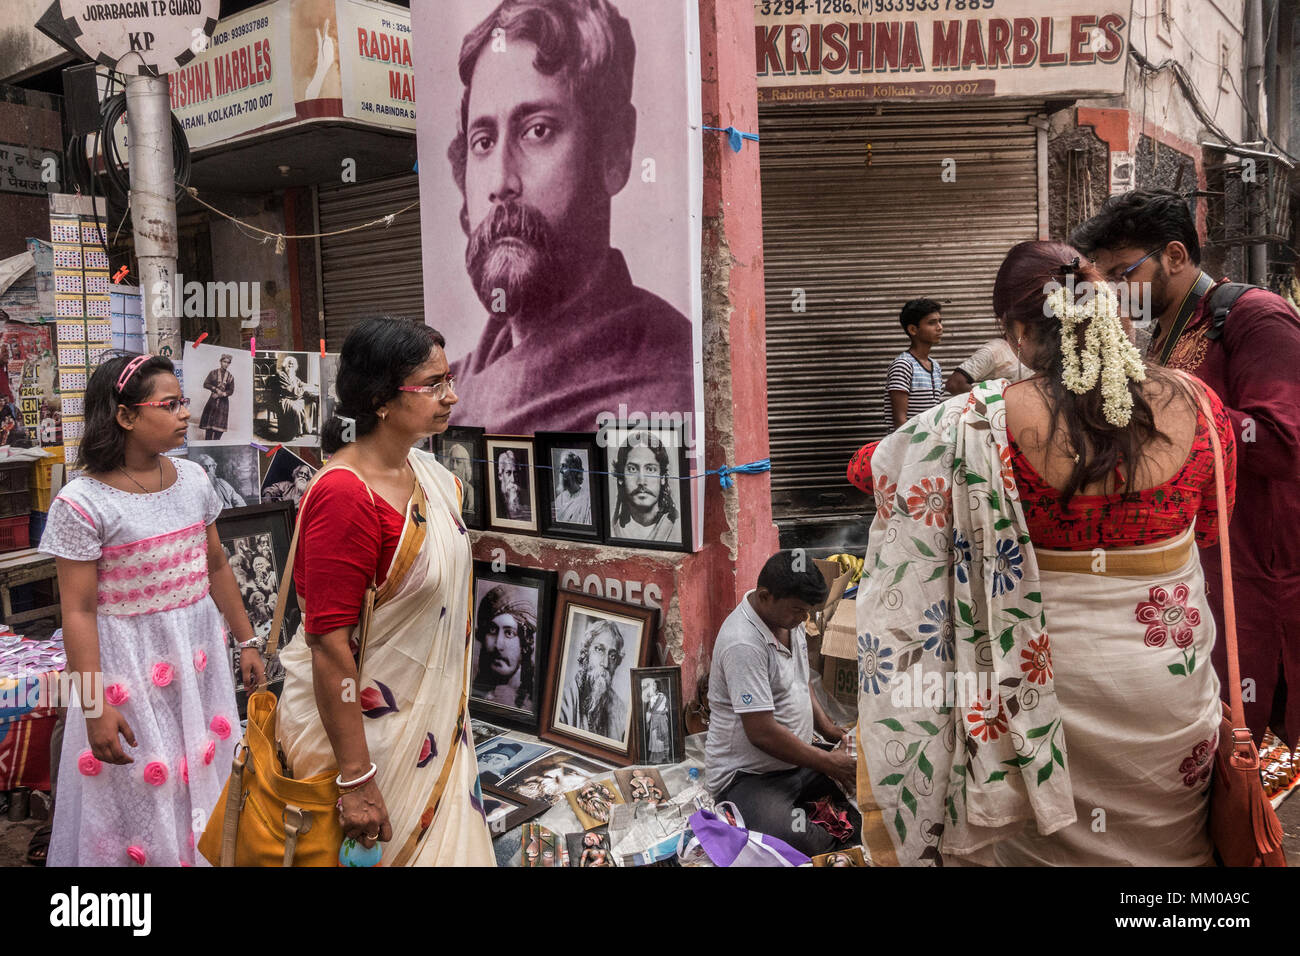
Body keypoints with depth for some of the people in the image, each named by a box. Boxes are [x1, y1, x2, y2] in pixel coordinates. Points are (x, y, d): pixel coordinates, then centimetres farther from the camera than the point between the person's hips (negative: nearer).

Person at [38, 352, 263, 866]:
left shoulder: (192, 478, 1)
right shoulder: (82, 504, -16)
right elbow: (78, 612, -14)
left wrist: (246, 641, 14)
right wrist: (94, 707, -15)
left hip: (200, 653, 5)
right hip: (133, 666, -5)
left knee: (205, 770, 17)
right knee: (144, 793, 8)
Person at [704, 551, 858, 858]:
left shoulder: (788, 618, 4)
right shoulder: (744, 644, -26)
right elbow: (762, 732, -27)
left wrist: (828, 728, 6)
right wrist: (827, 762, -18)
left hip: (797, 761, 9)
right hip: (747, 776, -9)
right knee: (800, 845, -34)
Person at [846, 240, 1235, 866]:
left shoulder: (985, 424, -21)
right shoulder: (1195, 404, -11)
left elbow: (872, 469, -5)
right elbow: (1209, 527, 6)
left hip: (1049, 673, -2)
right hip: (1168, 684, 3)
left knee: (1044, 841, 20)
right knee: (1165, 841, 25)